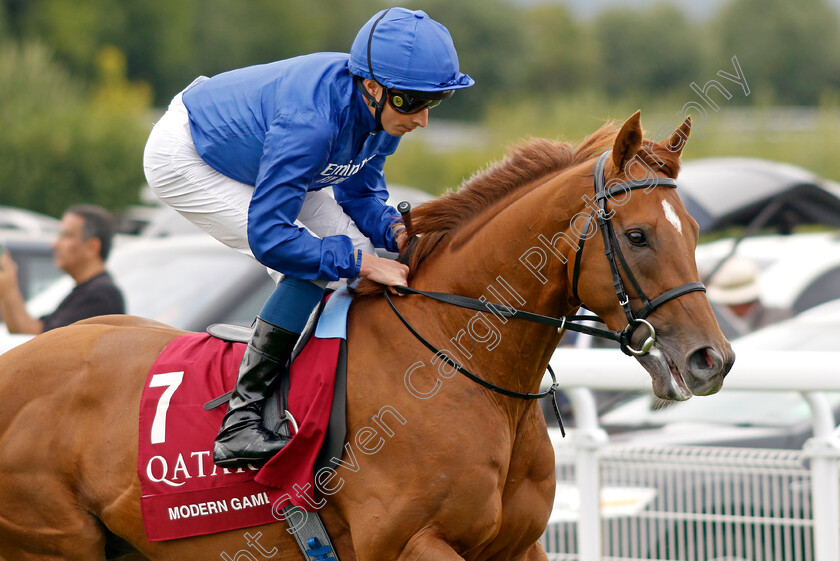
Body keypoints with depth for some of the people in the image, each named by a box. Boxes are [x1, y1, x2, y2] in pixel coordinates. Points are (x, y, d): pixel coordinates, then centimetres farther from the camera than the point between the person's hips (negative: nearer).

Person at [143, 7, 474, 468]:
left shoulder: (383, 112, -16)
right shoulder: (311, 120, -41)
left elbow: (359, 192, 1)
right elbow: (268, 236, -38)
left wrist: (394, 231, -19)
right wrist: (361, 263, -34)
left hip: (252, 161, 9)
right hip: (183, 159, -9)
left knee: (355, 245, -2)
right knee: (311, 263, -22)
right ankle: (240, 419, -19)